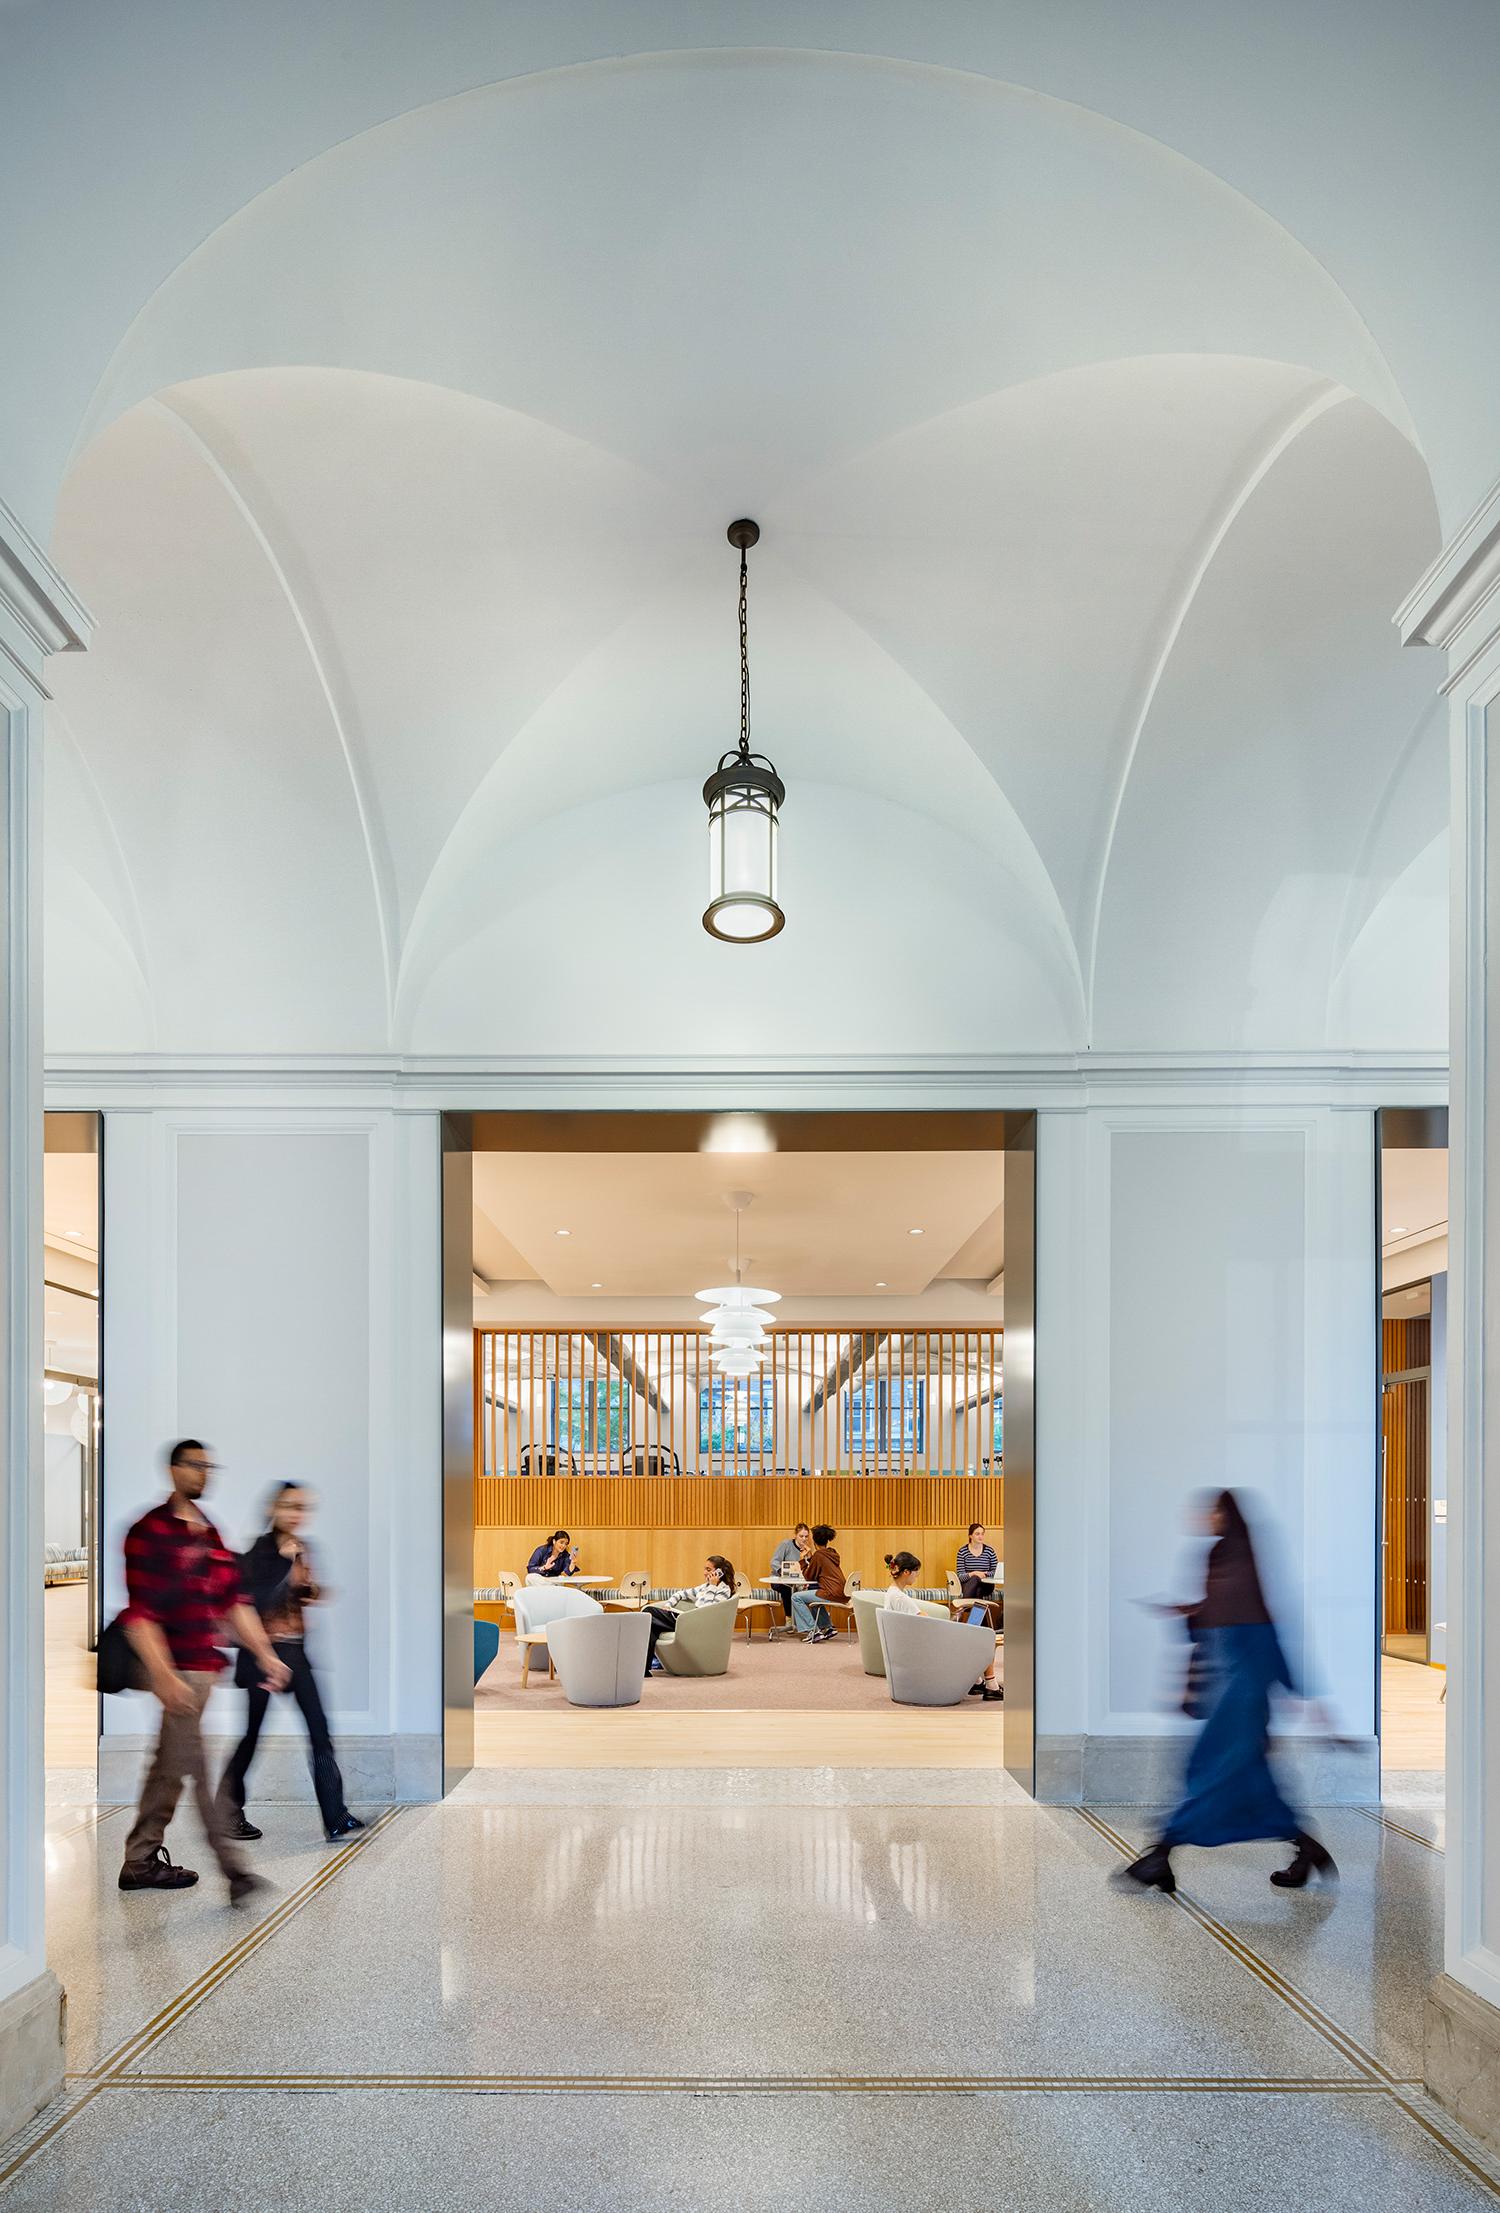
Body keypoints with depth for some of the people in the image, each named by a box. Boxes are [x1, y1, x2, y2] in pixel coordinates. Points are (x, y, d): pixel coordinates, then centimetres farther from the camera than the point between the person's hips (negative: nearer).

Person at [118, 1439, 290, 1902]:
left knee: (170, 1767, 16)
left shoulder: (211, 1534, 15)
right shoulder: (150, 1532, -11)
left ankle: (140, 1863, 27)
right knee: (202, 1769, -6)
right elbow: (139, 1615, -16)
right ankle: (235, 1872, -5)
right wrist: (164, 1677, -22)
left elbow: (235, 1602, 18)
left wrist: (265, 1654, 12)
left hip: (210, 1666, 8)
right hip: (180, 1670, -8)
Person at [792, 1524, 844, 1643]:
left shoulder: (818, 1555, -9)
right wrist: (810, 1558, 24)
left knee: (796, 1597, -4)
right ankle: (827, 1627, 29)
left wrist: (804, 1561, 11)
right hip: (841, 1592, 9)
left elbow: (809, 1577, 0)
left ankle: (812, 1630, -4)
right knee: (811, 1592, 35)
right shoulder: (832, 1553, 16)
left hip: (832, 1593, -9)